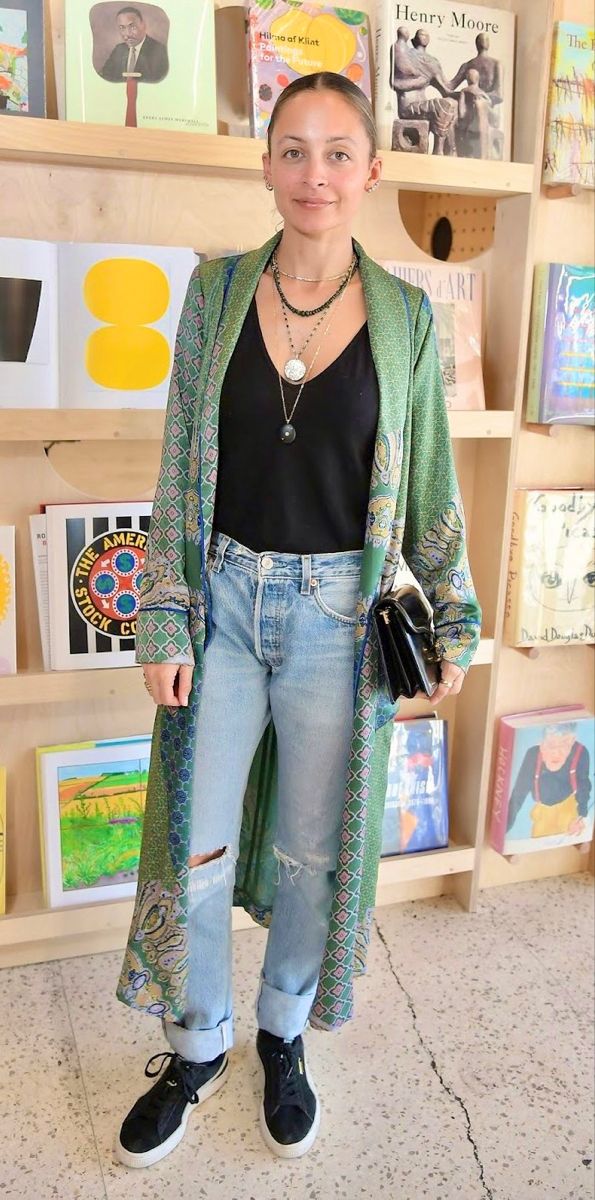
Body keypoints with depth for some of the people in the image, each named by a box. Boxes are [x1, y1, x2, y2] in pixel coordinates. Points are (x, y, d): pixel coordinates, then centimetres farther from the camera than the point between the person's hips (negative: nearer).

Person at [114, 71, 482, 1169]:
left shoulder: (405, 317, -1)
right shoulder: (217, 290, 0)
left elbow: (430, 488, 5)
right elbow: (180, 467, 0)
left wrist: (455, 622, 6)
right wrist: (164, 620, -4)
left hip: (340, 610, 0)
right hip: (225, 595, 1)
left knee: (315, 848, 12)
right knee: (195, 843, 8)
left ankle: (285, 1033, 40)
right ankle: (199, 1046, 35)